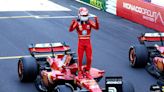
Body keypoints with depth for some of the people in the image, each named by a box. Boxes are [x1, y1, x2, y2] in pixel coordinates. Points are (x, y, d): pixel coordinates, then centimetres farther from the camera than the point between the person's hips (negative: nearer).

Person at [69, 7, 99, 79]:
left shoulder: (90, 22, -1)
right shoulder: (77, 23, -7)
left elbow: (97, 28, -14)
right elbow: (70, 30, -20)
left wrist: (96, 21, -30)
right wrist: (72, 23, -37)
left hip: (88, 42, 2)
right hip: (81, 42, -2)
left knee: (89, 58, 3)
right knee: (80, 58, 4)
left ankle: (87, 72, 18)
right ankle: (80, 72, 19)